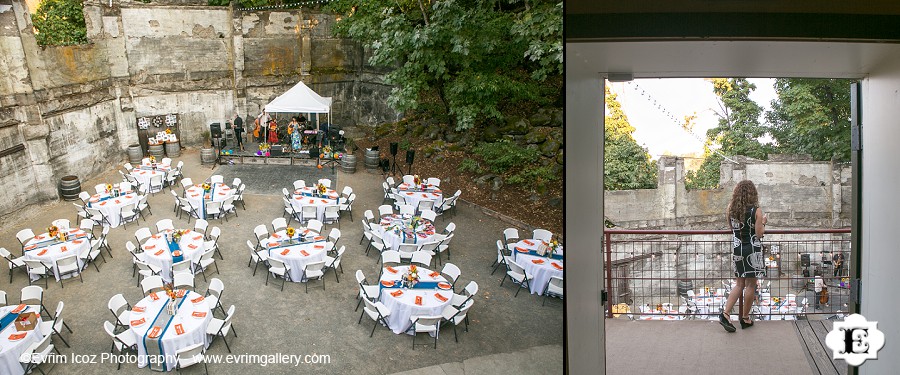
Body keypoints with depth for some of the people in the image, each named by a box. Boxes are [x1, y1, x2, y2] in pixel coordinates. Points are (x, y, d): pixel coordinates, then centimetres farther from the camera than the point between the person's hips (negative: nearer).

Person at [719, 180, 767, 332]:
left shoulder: (731, 209, -1)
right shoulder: (756, 210, -13)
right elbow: (759, 234, -12)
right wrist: (763, 222, 5)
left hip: (736, 249, 4)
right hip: (752, 250, -4)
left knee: (740, 284, 14)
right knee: (751, 285, 8)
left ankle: (725, 314, 2)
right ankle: (745, 319, 15)